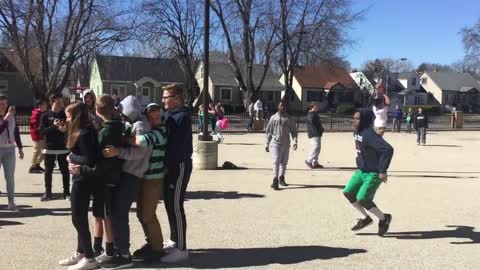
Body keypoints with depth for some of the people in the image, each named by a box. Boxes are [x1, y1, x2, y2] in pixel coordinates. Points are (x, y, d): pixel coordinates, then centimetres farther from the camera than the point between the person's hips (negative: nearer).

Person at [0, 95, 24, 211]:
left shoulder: (12, 116, 3)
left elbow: (16, 132, 10)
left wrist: (20, 148, 11)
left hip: (10, 149, 3)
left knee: (10, 177, 5)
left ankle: (11, 202, 11)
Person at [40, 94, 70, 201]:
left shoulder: (65, 115, 2)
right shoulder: (46, 116, -1)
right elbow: (42, 131, -8)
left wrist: (65, 129, -19)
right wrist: (54, 126, -21)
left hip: (63, 148, 1)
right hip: (49, 148, -1)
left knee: (65, 171, 4)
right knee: (48, 171, 5)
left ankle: (66, 192, 12)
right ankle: (48, 193, 15)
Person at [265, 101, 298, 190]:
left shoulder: (289, 119, 6)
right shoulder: (273, 118, 5)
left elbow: (294, 131, 5)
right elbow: (269, 131, 9)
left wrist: (295, 141, -9)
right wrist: (267, 144, 7)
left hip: (286, 144, 2)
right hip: (275, 143, -2)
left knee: (284, 162, 11)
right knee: (276, 162, -12)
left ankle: (281, 178, 28)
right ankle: (275, 181, -15)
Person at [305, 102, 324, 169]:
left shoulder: (315, 114, 20)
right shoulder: (310, 115, -13)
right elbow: (311, 125, -20)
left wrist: (321, 129, 12)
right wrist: (317, 132, -23)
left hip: (317, 134, 11)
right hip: (314, 134, -11)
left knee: (318, 148, 11)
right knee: (316, 147, -15)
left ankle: (315, 163, 14)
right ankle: (308, 161, -9)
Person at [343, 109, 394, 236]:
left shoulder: (369, 135, -24)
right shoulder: (356, 133, 5)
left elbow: (388, 149, -32)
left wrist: (383, 171, -29)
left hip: (373, 174, -9)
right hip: (361, 171, 9)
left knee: (362, 199, -14)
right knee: (348, 192, 5)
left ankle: (384, 218, 12)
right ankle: (365, 218, 22)